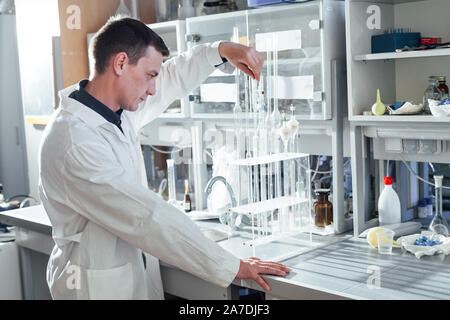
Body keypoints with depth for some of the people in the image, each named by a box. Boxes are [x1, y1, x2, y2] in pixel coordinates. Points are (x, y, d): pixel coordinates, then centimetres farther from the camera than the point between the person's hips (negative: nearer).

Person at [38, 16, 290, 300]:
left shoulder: (119, 110, 1)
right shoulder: (76, 142, -27)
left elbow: (172, 78, 18)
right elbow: (150, 220, -29)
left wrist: (221, 51, 4)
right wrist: (231, 267, -26)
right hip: (100, 285, -8)